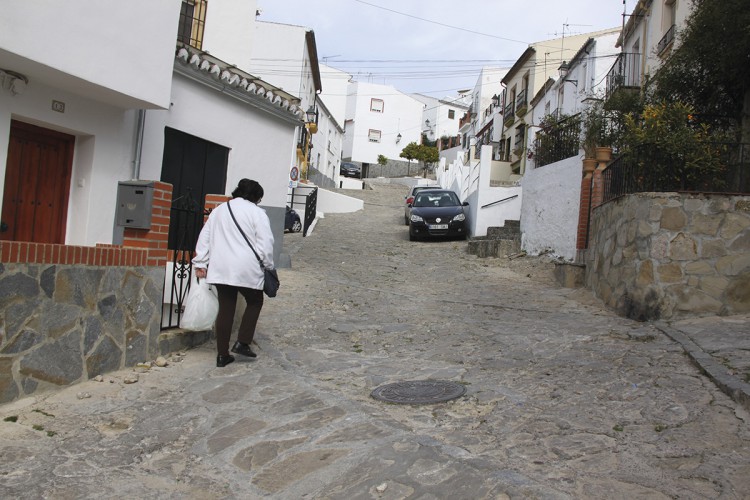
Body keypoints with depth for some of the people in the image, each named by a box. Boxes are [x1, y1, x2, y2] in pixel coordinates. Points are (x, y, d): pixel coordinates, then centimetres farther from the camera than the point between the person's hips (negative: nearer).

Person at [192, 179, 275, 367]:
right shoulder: (257, 212, -3)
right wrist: (268, 265, 4)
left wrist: (200, 263, 16)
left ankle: (222, 355, 14)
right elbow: (265, 243, -8)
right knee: (255, 302, 17)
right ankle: (242, 343, 8)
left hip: (220, 269, 5)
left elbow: (204, 238, 14)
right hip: (247, 270, -5)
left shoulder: (219, 210, 15)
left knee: (225, 309, 10)